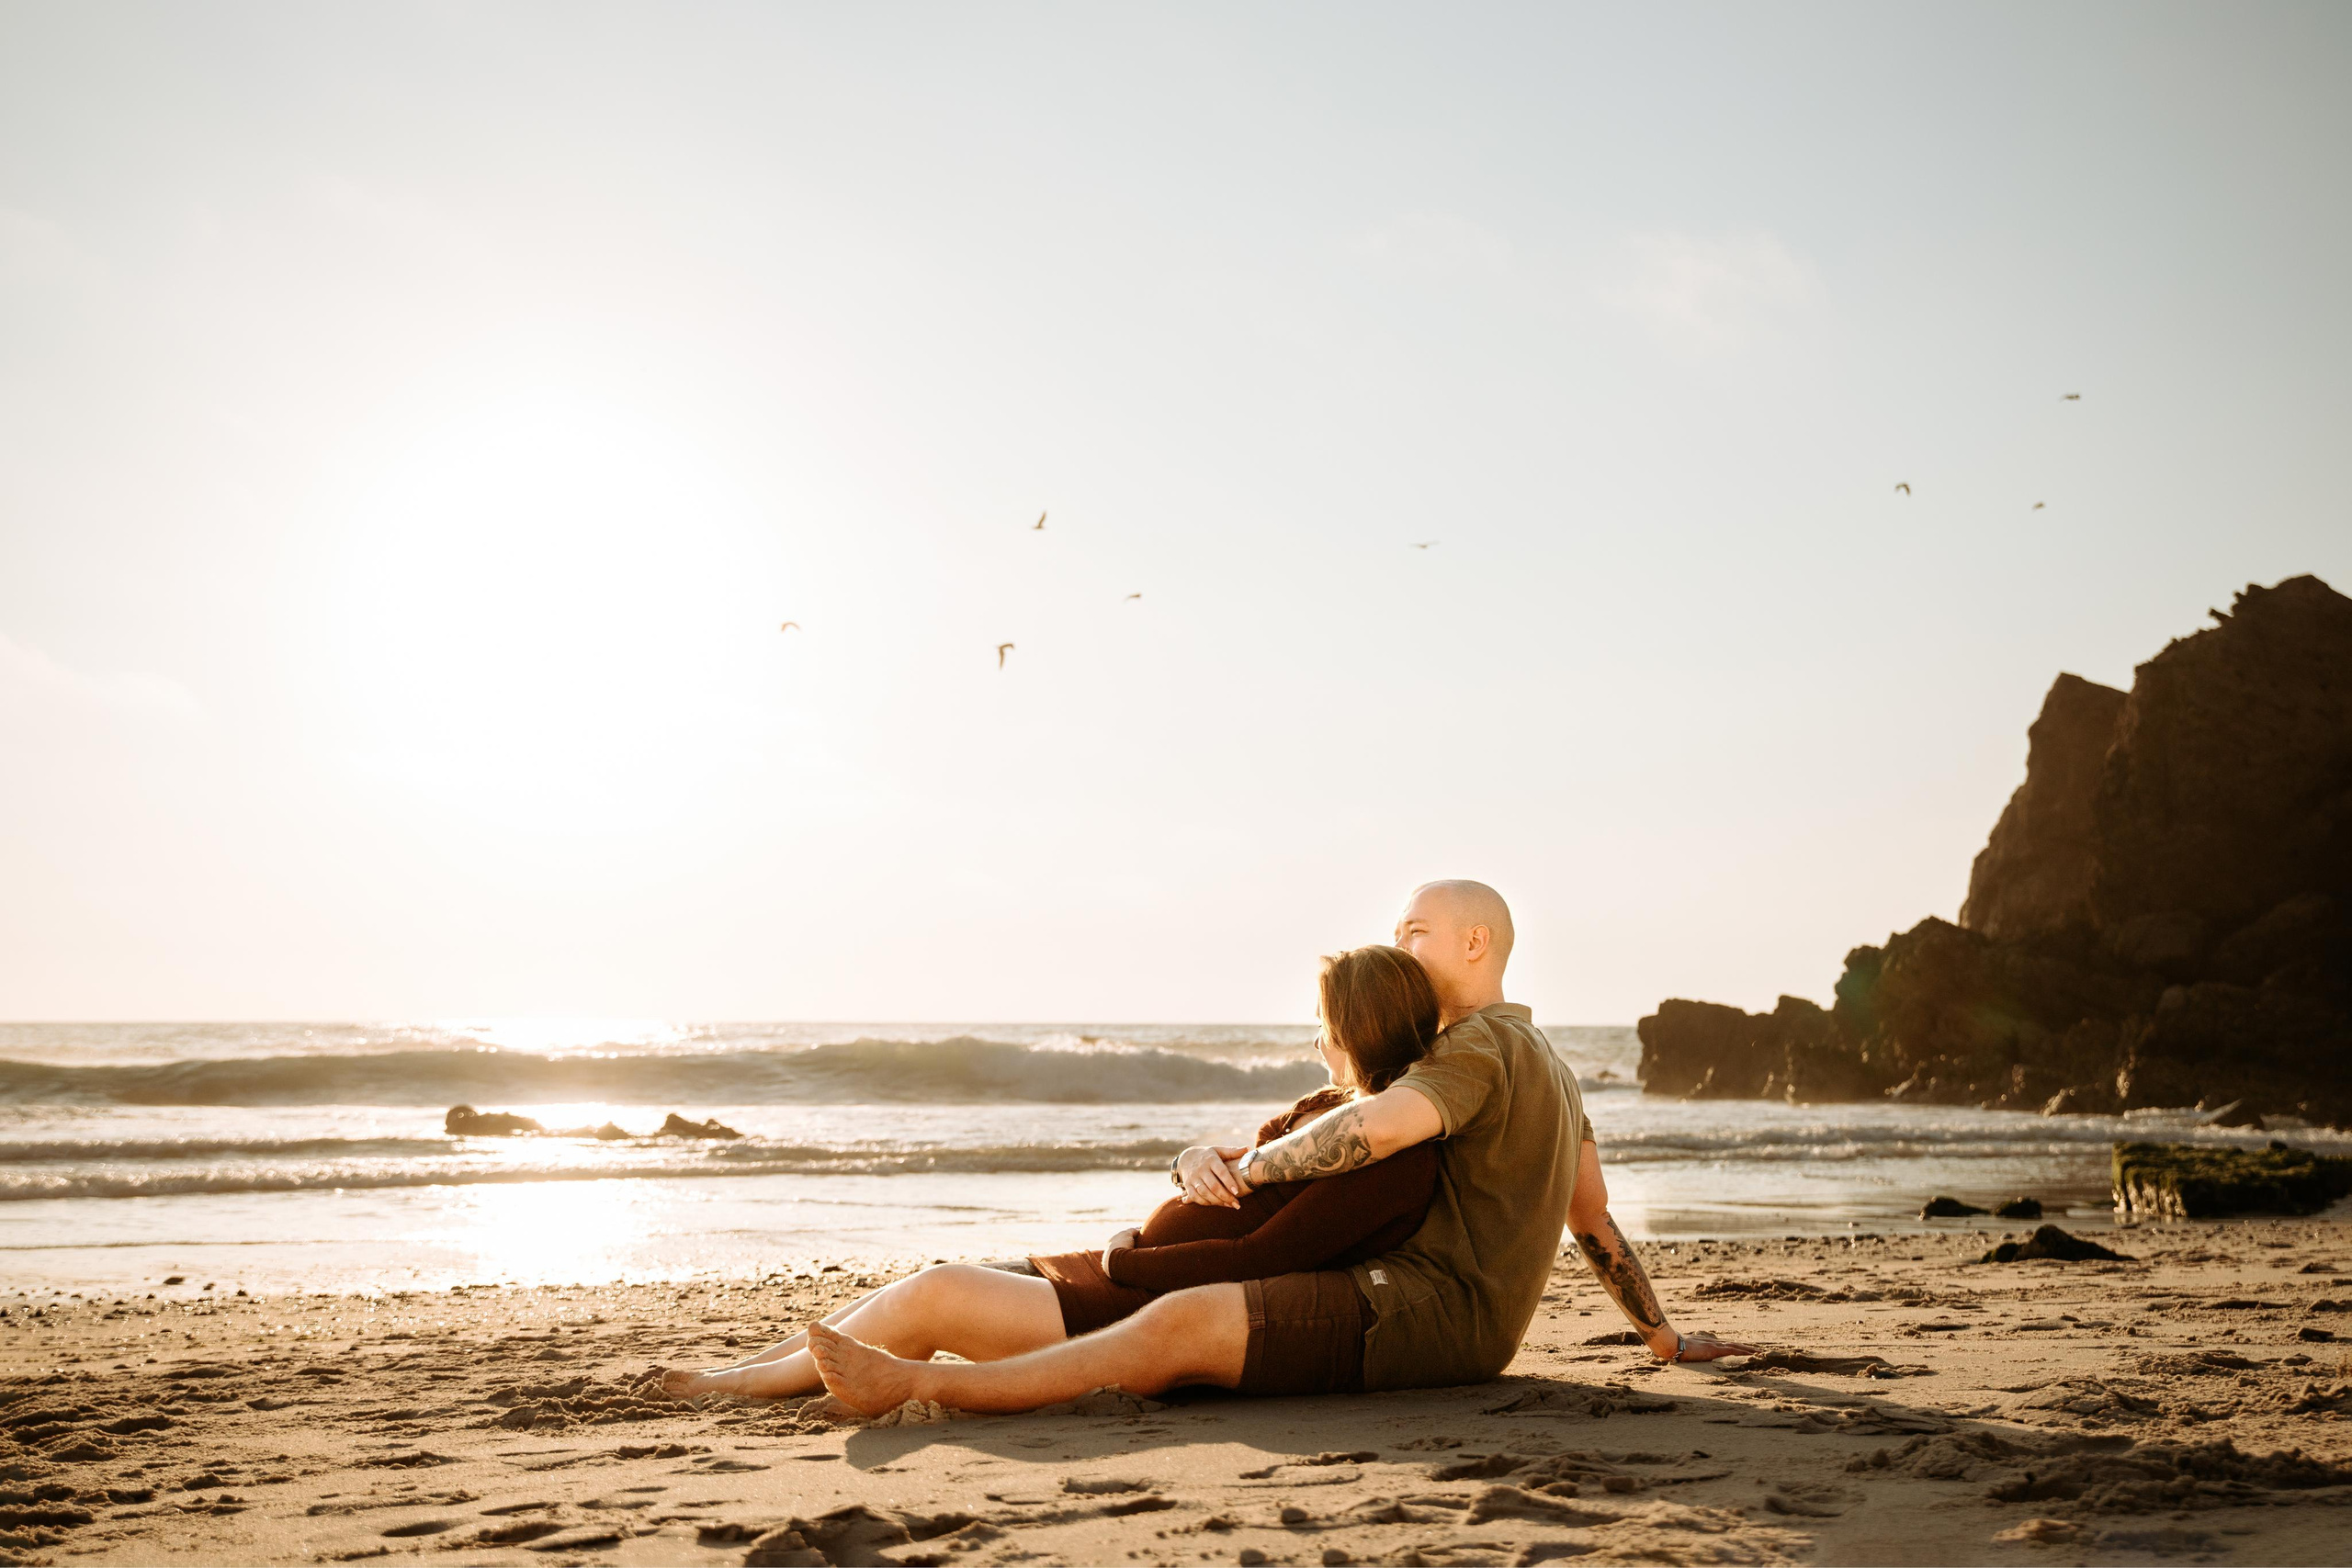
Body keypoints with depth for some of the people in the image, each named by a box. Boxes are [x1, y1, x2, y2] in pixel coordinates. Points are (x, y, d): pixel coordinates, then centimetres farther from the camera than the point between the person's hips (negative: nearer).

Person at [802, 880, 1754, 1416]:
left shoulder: (1479, 1046, -10)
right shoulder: (1548, 1067, 27)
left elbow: (1381, 1124, -27)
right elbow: (1596, 1221, 28)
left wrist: (1250, 1165, -17)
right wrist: (1664, 1337, 30)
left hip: (1422, 1312, -11)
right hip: (1462, 1331, 11)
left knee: (1180, 1326, -25)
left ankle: (918, 1384, -30)